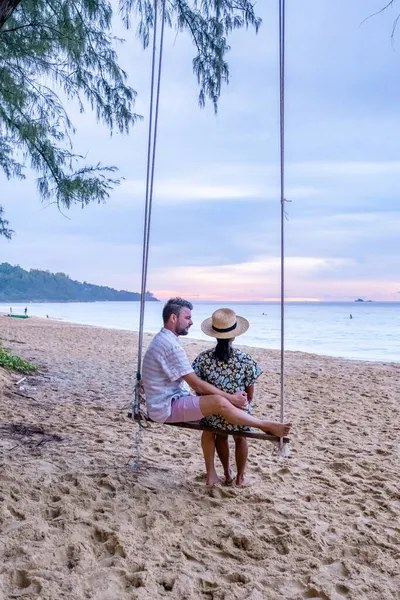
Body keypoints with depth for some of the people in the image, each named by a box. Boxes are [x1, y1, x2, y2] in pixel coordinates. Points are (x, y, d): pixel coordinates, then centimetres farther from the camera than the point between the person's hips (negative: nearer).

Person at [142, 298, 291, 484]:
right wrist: (231, 397, -11)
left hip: (167, 403, 11)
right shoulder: (171, 345, -20)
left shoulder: (163, 340, 13)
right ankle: (266, 426, -8)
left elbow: (193, 383, 16)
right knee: (219, 402, -23)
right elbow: (197, 385, -20)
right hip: (167, 408, -11)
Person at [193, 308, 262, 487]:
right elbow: (250, 393, -5)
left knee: (220, 437, 34)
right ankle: (240, 477, 47)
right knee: (240, 439, 32)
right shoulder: (245, 360, -15)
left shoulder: (203, 358, -13)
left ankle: (227, 473, 49)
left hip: (213, 413, 1)